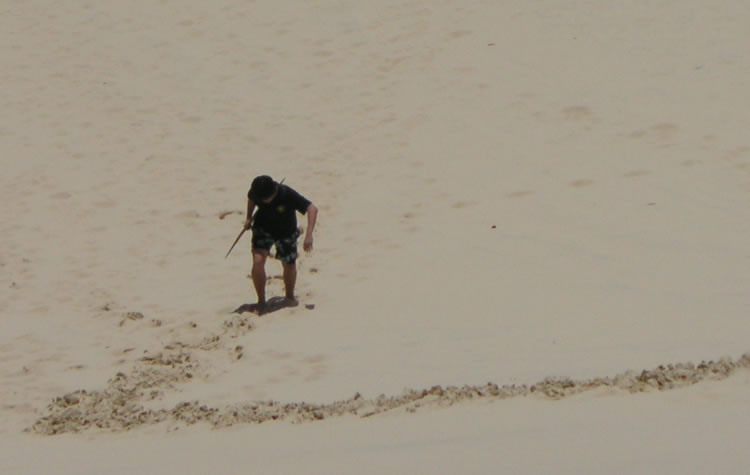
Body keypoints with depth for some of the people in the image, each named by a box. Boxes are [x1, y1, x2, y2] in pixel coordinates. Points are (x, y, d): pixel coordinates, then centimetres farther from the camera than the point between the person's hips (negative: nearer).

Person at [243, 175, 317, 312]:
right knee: (258, 261, -19)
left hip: (286, 232, -1)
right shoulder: (256, 193, -23)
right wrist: (249, 217, 7)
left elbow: (312, 209, -35)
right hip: (263, 228, 1)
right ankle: (261, 301, -5)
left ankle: (290, 296, 40)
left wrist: (308, 235, -43)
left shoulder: (287, 194, -34)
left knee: (289, 266, 10)